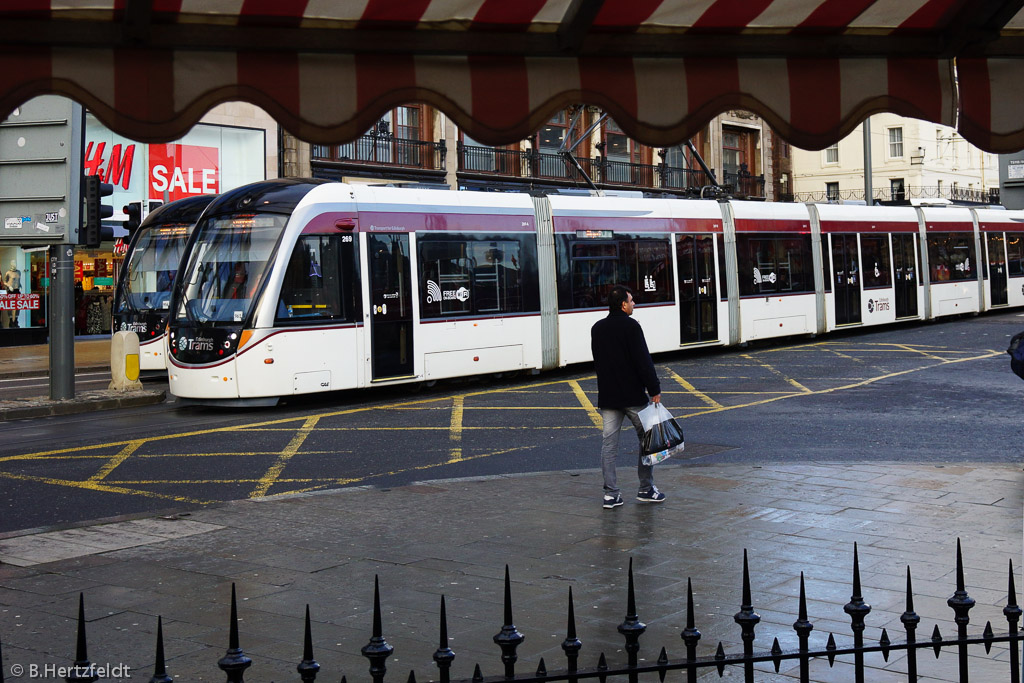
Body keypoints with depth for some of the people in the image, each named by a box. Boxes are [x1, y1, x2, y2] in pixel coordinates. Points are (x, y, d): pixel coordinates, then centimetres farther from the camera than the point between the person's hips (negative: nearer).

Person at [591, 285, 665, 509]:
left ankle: (611, 494, 3)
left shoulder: (597, 328, 9)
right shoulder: (631, 326, -12)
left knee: (608, 444, 5)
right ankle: (646, 489, 14)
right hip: (633, 396, -5)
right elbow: (643, 361, -15)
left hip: (607, 396, 6)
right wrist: (654, 390, -11)